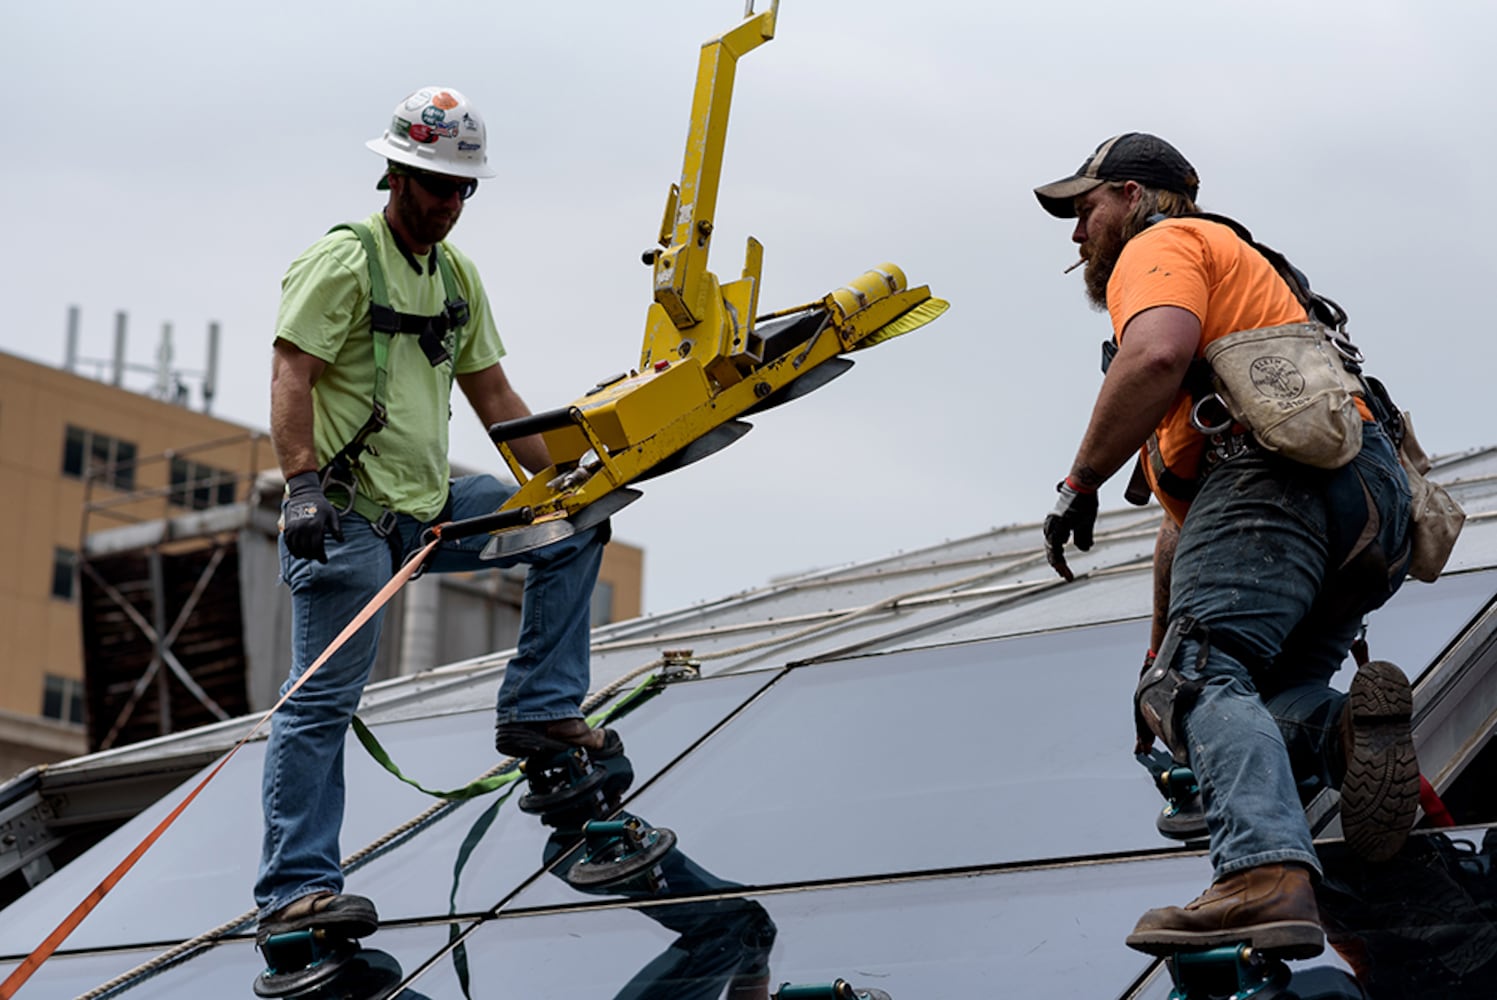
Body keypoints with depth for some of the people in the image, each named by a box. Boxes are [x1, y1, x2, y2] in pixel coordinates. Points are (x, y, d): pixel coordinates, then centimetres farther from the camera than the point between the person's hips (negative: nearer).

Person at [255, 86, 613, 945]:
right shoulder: (343, 263, -10)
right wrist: (304, 485, -31)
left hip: (433, 509, 8)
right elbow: (291, 377, -18)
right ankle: (294, 892, -10)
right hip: (349, 516, -8)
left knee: (575, 529, 7)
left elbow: (494, 394, 21)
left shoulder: (458, 276, 15)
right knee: (324, 700, -10)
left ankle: (539, 709, 8)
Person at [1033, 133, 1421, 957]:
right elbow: (1184, 516, 43)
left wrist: (1080, 481, -4)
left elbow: (1158, 356, -12)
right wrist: (1158, 650, 44)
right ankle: (1351, 732, -25)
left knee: (1206, 678, -23)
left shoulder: (1161, 245, 15)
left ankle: (1265, 876, -46)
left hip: (1277, 468, -9)